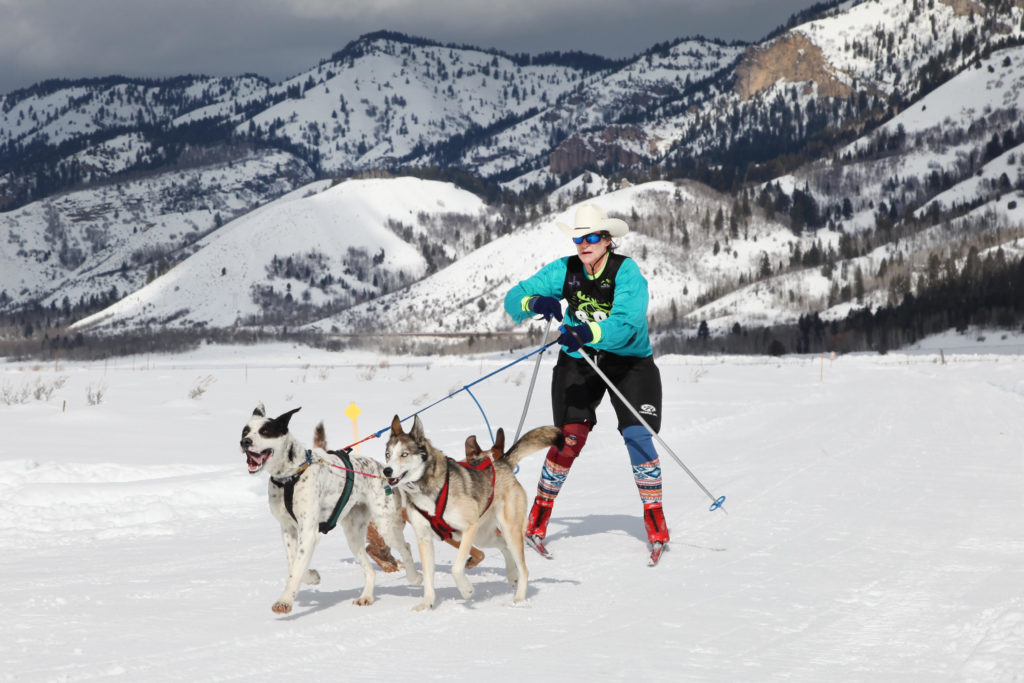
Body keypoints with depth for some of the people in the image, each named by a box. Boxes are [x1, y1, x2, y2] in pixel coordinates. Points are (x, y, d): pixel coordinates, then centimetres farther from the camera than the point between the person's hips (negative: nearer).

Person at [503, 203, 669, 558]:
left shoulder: (626, 271, -20)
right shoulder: (565, 271, -9)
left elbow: (627, 323, -34)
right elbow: (512, 299, -11)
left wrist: (590, 333, -51)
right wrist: (535, 303, -34)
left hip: (629, 361, -2)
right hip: (579, 361, 2)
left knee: (637, 436, -13)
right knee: (570, 436, -10)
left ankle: (655, 519, 1)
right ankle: (538, 518, 3)